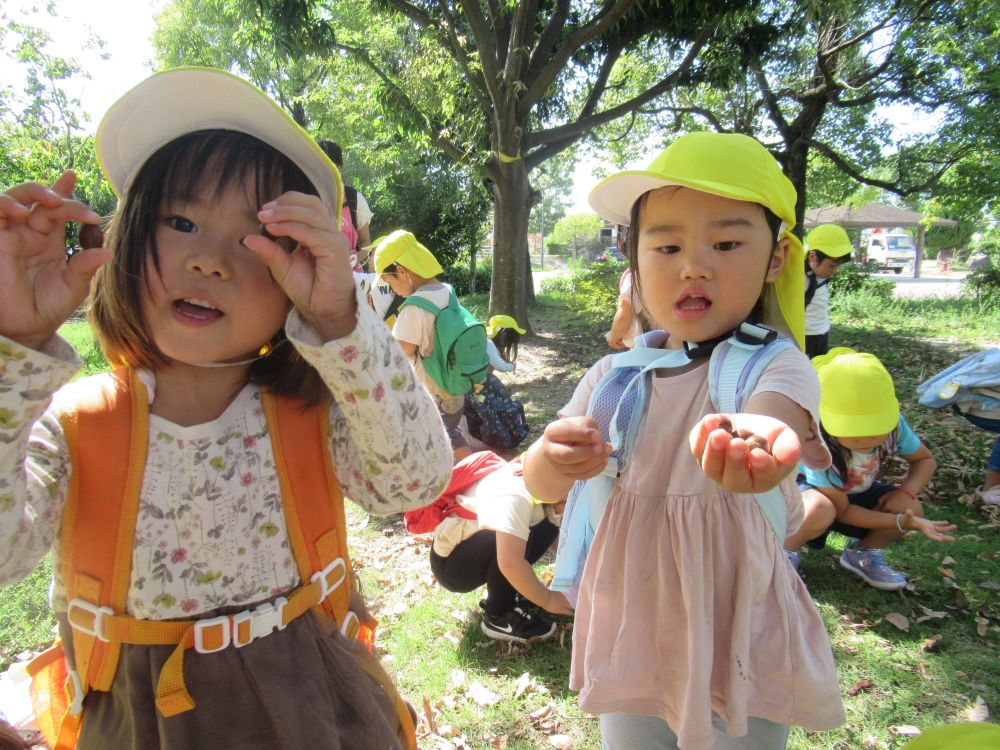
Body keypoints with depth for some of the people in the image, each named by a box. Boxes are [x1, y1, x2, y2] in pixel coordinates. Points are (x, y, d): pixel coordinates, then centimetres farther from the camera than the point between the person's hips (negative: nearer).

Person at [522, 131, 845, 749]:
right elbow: (540, 483, -8)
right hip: (629, 639, 4)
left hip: (739, 648, -3)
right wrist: (552, 458, -32)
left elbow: (776, 415, -39)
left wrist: (755, 436, -63)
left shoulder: (777, 368, -15)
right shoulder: (613, 376, -4)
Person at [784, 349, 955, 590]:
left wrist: (906, 491, -23)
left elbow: (925, 460, -3)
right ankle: (784, 557, -10)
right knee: (820, 509, -40)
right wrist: (902, 522, -32)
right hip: (808, 489, -5)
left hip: (856, 492, 6)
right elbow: (842, 510, -25)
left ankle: (862, 554, 8)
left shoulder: (893, 425, -24)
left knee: (912, 509, -20)